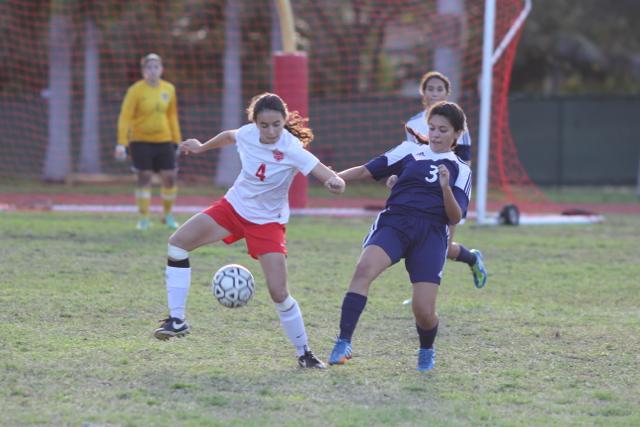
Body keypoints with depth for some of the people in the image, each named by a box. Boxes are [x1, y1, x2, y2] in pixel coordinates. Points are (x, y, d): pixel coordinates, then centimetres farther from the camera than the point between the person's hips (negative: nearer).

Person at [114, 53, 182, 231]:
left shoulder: (169, 89, 4)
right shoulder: (136, 90, -10)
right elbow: (125, 117, -13)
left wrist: (176, 141, 13)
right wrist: (122, 143, -20)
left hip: (164, 141, 4)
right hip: (140, 141, -4)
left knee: (170, 177, 0)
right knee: (143, 178, -6)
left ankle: (168, 215, 20)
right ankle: (144, 219, 5)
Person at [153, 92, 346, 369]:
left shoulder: (291, 149, -28)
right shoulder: (247, 134, -13)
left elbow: (325, 174, -40)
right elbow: (229, 136, 13)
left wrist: (335, 182, -63)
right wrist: (201, 147, 28)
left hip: (267, 222, -5)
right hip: (234, 206, 5)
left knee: (279, 293, -13)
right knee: (178, 242, -8)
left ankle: (304, 353, 6)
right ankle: (177, 320, -2)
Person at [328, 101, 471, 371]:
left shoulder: (460, 171, 14)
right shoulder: (410, 154, 16)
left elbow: (455, 218, 5)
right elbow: (367, 170, 12)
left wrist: (446, 187, -12)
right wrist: (336, 177, -4)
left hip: (431, 234, 0)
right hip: (394, 223, 0)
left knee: (424, 311, -10)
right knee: (364, 269, -31)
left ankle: (427, 351, 26)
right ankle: (344, 343, -29)